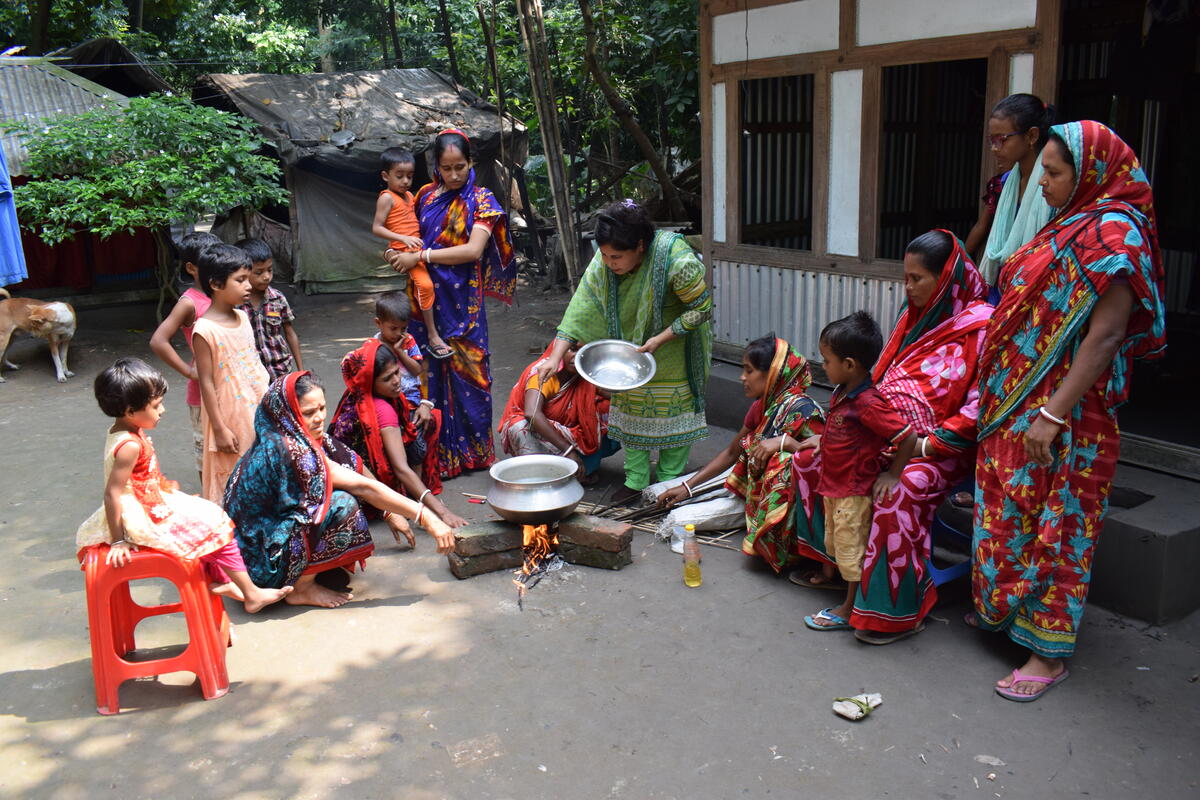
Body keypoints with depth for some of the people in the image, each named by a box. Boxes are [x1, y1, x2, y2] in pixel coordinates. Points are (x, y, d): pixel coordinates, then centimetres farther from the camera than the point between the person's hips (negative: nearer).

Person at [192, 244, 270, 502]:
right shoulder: (205, 330, -17)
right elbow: (206, 382, -16)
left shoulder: (242, 317, 5)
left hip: (257, 411, 7)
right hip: (231, 418, -7)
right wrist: (220, 428, -15)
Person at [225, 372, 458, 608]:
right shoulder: (286, 450, -25)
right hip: (261, 562, -9)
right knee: (342, 505, -23)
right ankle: (302, 589, -8)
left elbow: (356, 471, 10)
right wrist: (425, 517, -25)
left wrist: (389, 512, 7)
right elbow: (362, 486, -26)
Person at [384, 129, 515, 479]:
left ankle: (474, 449, 13)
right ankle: (437, 449, 12)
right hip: (426, 296, 4)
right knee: (429, 370, 3)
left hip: (463, 299, -3)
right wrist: (398, 252, 0)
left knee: (466, 368, 1)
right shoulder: (426, 196, 11)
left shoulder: (481, 200, -1)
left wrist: (420, 256, -15)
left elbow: (474, 250, -14)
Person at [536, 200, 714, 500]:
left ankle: (669, 482, 18)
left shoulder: (676, 260, -32)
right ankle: (635, 479, 20)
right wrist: (555, 357, -26)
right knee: (631, 408, 8)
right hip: (630, 347, 5)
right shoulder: (602, 264, -18)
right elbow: (581, 308, -18)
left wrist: (660, 339, -27)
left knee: (674, 410, 3)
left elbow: (702, 308, -22)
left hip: (674, 349, -4)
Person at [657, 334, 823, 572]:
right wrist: (687, 487, 9)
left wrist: (785, 441, -36)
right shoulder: (761, 407, 4)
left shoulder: (801, 409, -20)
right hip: (757, 494, 6)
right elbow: (731, 453, 13)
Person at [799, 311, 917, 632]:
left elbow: (908, 437, -27)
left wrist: (892, 474, -20)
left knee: (852, 550, 7)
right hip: (834, 486, 10)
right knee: (836, 545, 21)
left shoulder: (868, 404, -28)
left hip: (855, 492, -10)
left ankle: (850, 611, 22)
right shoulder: (842, 393, 1)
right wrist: (823, 439, 11)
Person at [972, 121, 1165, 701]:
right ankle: (1006, 610, 33)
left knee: (1054, 523, 0)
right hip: (1017, 402, 9)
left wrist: (1052, 414, -24)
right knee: (1014, 510, 17)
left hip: (1061, 411, -9)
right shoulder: (1070, 225, 12)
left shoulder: (1113, 232, -15)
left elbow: (1105, 334, -21)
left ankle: (1050, 653, 13)